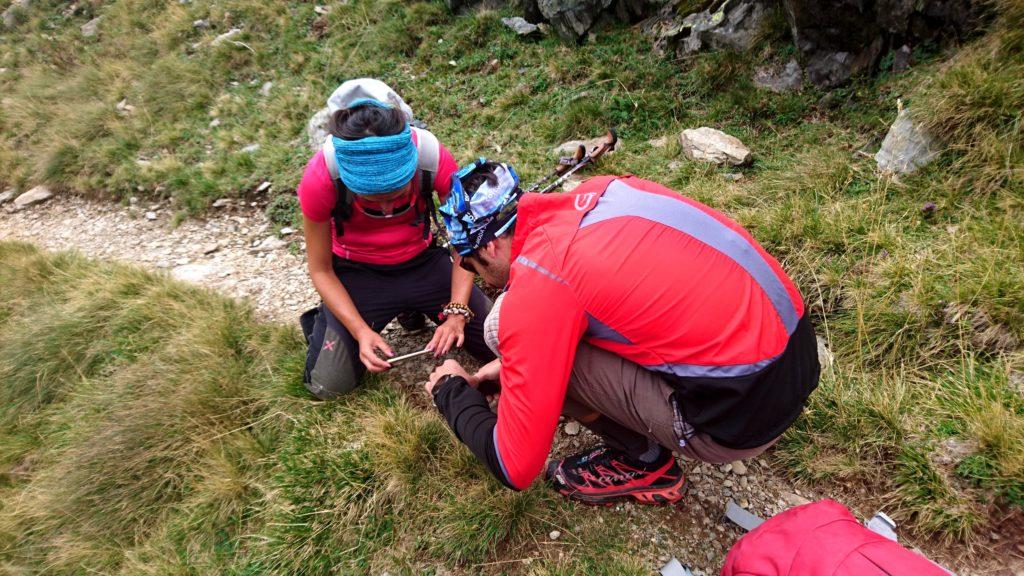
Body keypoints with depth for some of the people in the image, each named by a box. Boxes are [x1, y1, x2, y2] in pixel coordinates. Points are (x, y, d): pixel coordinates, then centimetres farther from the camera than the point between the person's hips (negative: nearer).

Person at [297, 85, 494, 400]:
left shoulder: (433, 156, -27)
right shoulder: (320, 176, -28)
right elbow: (321, 269, -14)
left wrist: (457, 312, -25)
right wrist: (361, 330, -26)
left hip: (422, 263, 2)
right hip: (356, 272, -1)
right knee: (328, 385, -11)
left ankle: (414, 309, 20)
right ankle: (322, 320, 20)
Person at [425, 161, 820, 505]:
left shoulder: (533, 288, -18)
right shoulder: (598, 191, 3)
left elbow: (515, 468, -10)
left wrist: (452, 391, 8)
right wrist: (515, 365, 26)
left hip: (743, 410, -8)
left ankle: (645, 462, 11)